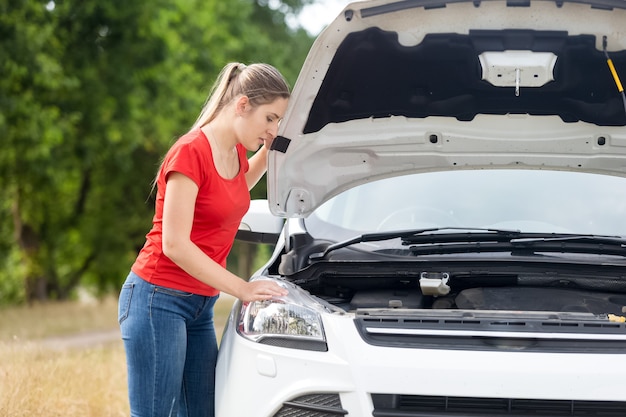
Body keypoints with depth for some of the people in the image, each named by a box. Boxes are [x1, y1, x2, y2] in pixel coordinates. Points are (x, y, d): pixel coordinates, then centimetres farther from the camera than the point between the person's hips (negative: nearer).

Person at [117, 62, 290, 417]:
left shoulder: (236, 152, 8)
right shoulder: (191, 152, -17)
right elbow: (175, 245, -21)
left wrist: (267, 152, 17)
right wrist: (242, 288, -20)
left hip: (200, 306, 9)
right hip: (159, 299, -9)